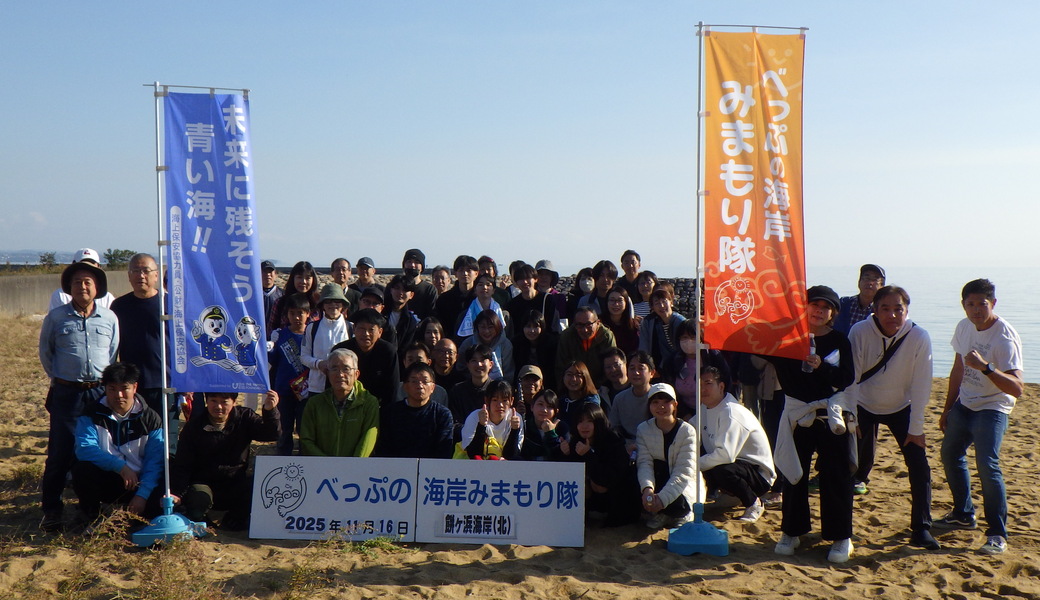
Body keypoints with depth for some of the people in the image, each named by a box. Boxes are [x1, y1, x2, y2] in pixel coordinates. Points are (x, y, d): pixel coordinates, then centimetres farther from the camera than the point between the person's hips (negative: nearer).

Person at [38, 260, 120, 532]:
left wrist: (106, 382, 11)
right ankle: (51, 510, 8)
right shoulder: (55, 317, 2)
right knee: (61, 453, -2)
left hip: (101, 392, 1)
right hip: (66, 394, -1)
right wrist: (60, 378, 11)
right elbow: (45, 352, 13)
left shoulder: (109, 318, 5)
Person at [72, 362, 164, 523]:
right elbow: (84, 449, -20)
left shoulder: (150, 419, -1)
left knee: (159, 502, -29)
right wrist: (120, 466, -29)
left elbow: (155, 461, -9)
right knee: (82, 469, -32)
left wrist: (142, 495, -22)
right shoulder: (92, 415, -3)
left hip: (136, 482, 0)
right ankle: (91, 517, -2)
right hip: (104, 480, 0)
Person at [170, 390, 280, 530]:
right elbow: (182, 465, -5)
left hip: (236, 483, 1)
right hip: (204, 483, -1)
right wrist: (177, 494, -21)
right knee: (197, 501, -33)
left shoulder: (244, 417, -1)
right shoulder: (194, 426, -4)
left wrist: (270, 411, -36)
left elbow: (273, 434, -16)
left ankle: (236, 519, 3)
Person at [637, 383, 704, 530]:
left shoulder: (687, 431, -17)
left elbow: (684, 472, -24)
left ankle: (684, 514, 5)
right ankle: (659, 513, -2)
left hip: (686, 484, -3)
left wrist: (662, 498, -37)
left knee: (677, 504, -34)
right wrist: (647, 488, -39)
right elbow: (644, 463, -17)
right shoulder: (643, 429, -7)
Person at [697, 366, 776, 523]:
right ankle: (729, 494, 13)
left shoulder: (731, 412, -23)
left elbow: (726, 455, -32)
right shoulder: (706, 409, 5)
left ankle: (754, 504, -8)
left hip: (759, 474, -9)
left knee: (721, 470, -37)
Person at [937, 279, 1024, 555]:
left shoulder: (1005, 338, -24)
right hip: (964, 405, 8)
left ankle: (997, 534, -8)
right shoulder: (964, 327, -1)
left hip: (992, 409, -8)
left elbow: (1016, 389, -32)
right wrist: (948, 409, 18)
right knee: (950, 455, 17)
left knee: (987, 465, -19)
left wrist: (986, 367, -46)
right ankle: (964, 514, 37)